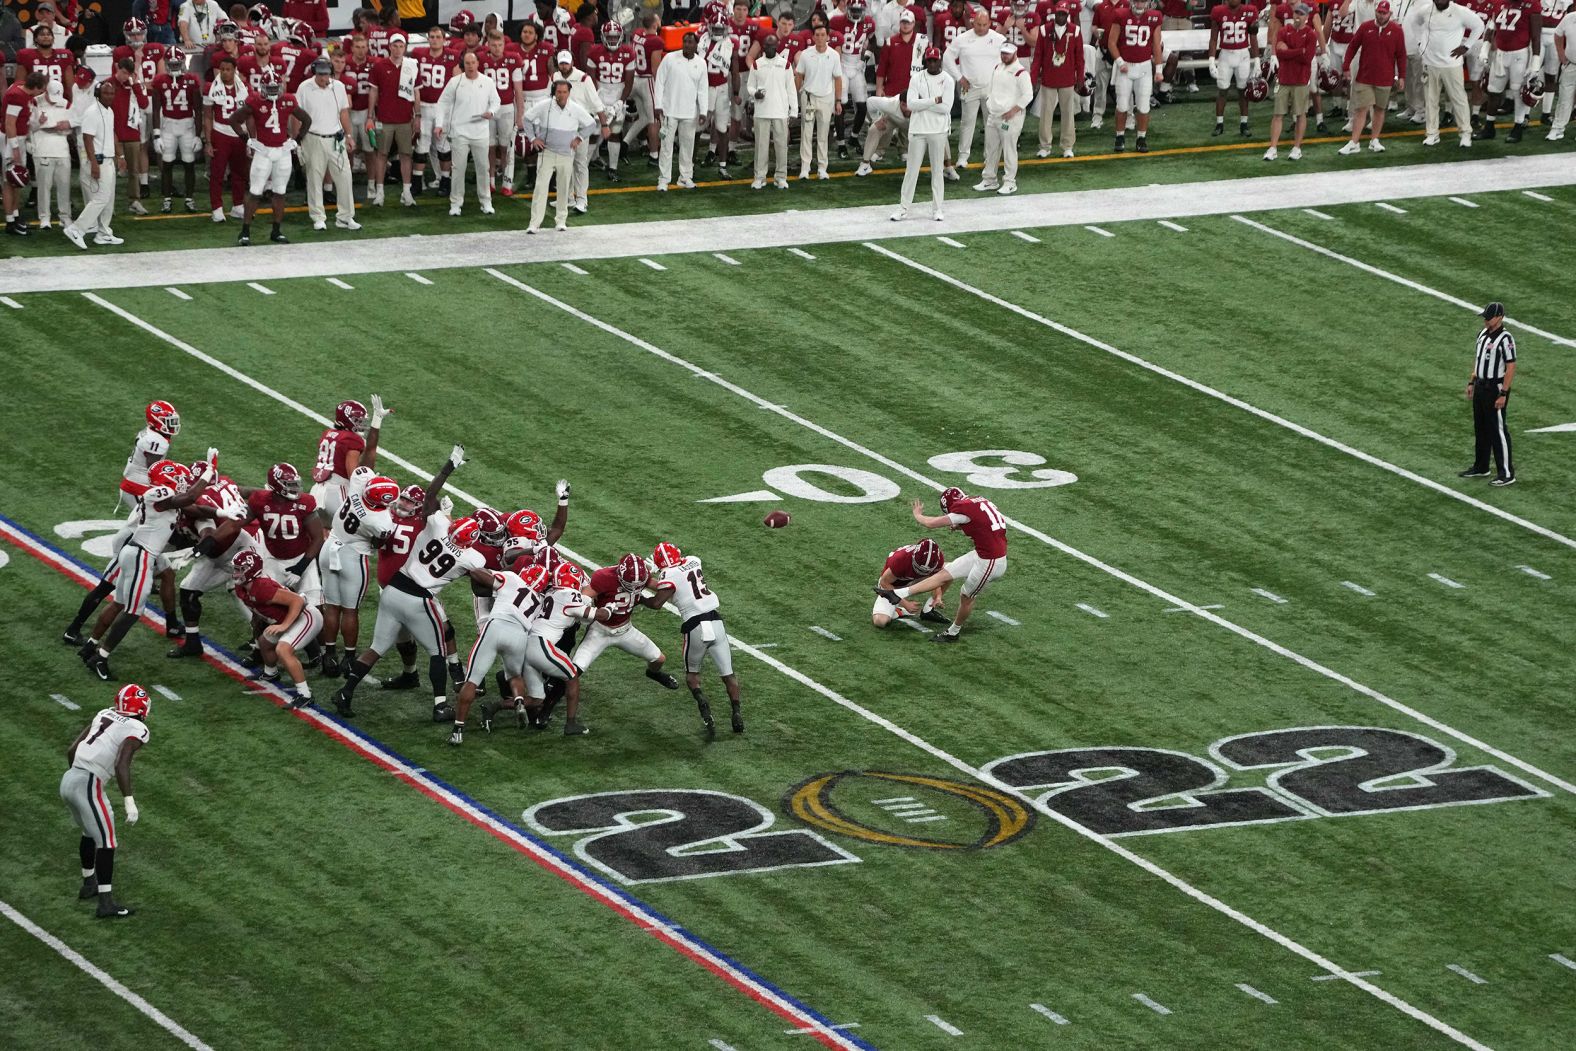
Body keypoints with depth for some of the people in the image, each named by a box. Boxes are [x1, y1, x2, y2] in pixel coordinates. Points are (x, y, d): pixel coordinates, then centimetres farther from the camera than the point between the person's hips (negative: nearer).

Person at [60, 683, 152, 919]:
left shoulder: (104, 715, 15)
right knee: (105, 841, -1)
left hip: (69, 778, 8)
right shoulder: (136, 730, -6)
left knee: (90, 832, 27)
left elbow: (71, 750, 17)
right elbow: (121, 765, -21)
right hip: (88, 784, -8)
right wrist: (129, 801, -22)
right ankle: (106, 903, -1)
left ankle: (89, 885, 42)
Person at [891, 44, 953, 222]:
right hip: (918, 130, 1)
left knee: (937, 170, 5)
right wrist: (934, 100, -14)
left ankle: (936, 209, 13)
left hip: (938, 131, -1)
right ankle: (903, 208, 6)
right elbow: (911, 104, -11)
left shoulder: (947, 80, -1)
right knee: (912, 170, 2)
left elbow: (946, 107, -12)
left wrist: (922, 103, -11)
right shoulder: (917, 78, 2)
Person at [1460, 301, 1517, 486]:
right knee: (1480, 428, 18)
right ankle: (1481, 467, 30)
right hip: (1480, 386, 9)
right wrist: (1471, 382, 18)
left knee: (1498, 430, -6)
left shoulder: (1505, 338, -19)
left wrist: (1503, 394, -23)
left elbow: (1511, 367, -21)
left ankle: (1507, 473, -1)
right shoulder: (1483, 334, 9)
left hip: (1496, 388, -9)